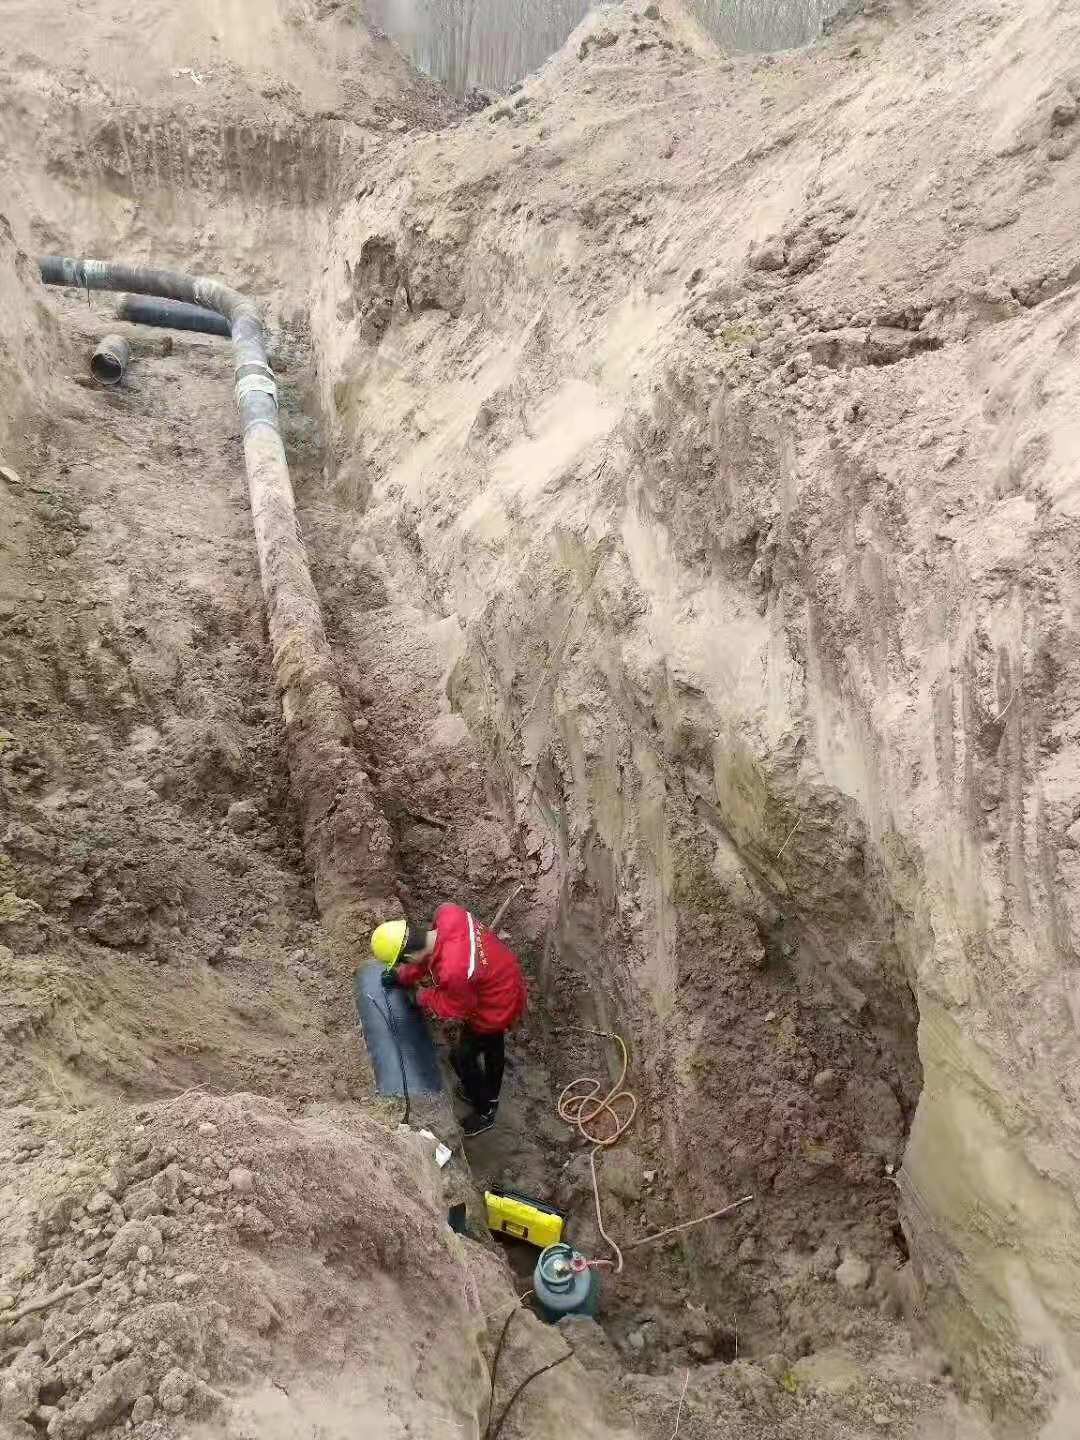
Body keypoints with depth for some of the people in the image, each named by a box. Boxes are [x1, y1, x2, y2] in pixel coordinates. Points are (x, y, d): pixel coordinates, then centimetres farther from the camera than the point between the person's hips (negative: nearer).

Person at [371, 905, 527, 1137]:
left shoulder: (454, 972, -42)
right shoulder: (448, 913, -23)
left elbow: (454, 1010, -20)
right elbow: (431, 954, 0)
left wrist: (423, 996, -5)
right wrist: (404, 976, 1)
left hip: (494, 1011, -7)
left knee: (462, 1057, 18)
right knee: (493, 1045, 32)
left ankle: (485, 1113, 41)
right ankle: (491, 1094, 59)